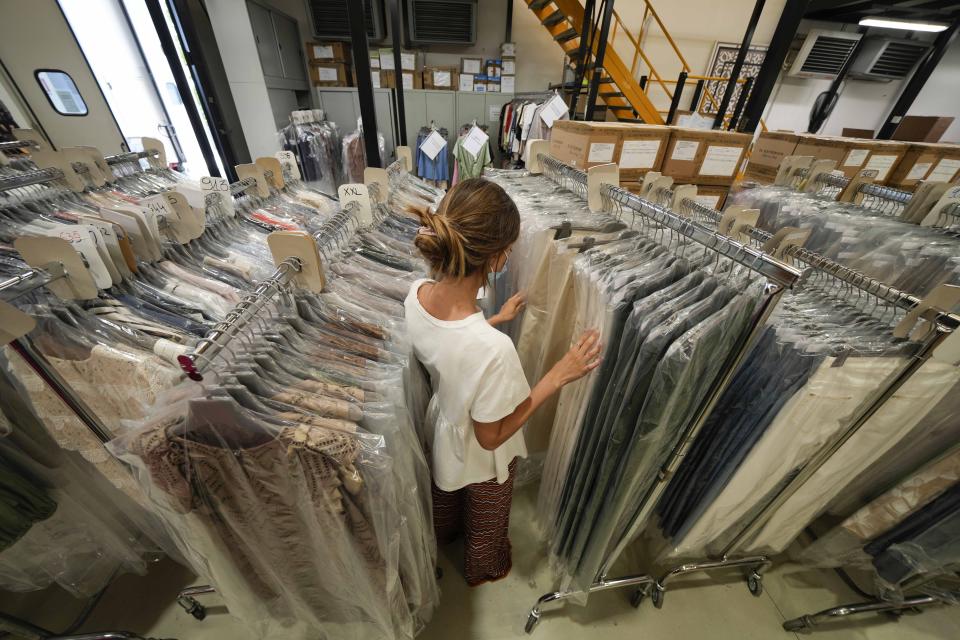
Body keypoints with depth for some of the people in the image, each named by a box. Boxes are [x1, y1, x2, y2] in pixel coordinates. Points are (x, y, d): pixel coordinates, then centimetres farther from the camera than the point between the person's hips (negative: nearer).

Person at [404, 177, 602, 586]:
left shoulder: (416, 295, -24)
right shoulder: (493, 349, -46)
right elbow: (491, 436, -28)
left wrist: (498, 319, 0)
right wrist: (557, 377, -27)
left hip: (441, 429, 6)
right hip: (482, 457, -5)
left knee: (446, 499, 40)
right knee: (486, 522, 32)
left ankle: (443, 536, 73)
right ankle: (484, 569, 66)